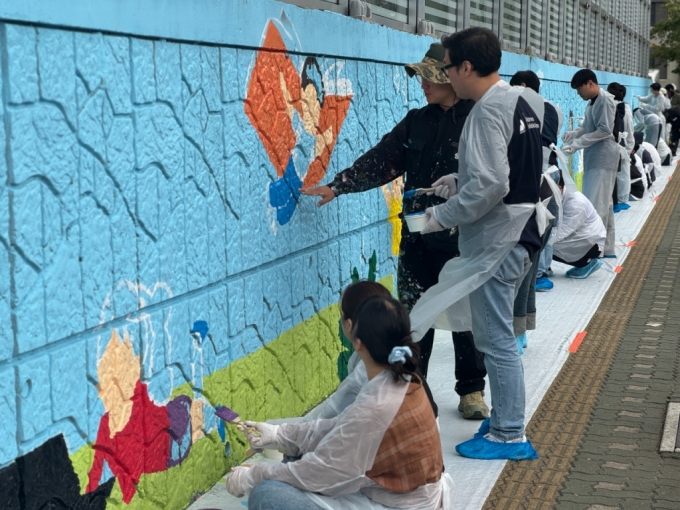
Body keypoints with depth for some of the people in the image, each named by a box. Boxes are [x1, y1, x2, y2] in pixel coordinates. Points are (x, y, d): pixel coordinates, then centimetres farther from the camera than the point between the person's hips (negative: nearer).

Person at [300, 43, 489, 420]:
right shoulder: (416, 122, 10)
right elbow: (380, 161, 9)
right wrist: (336, 186, 3)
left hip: (462, 238, -4)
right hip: (417, 237, 4)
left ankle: (471, 391, 24)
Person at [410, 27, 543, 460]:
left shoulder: (488, 111, -18)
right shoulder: (523, 101, 10)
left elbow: (490, 185, -26)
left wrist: (443, 216, -14)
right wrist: (454, 183, 11)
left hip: (496, 241, -10)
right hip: (519, 230, 10)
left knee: (495, 338, -1)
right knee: (497, 333, 17)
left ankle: (510, 436, 7)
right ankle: (505, 419, 26)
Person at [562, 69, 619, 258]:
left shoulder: (605, 101, -13)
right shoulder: (593, 102, 14)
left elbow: (605, 131, -20)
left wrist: (578, 143, -21)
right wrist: (574, 134, 0)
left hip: (603, 159, -9)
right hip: (594, 158, 9)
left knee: (596, 204, -9)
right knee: (604, 204, 12)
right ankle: (606, 248, 17)